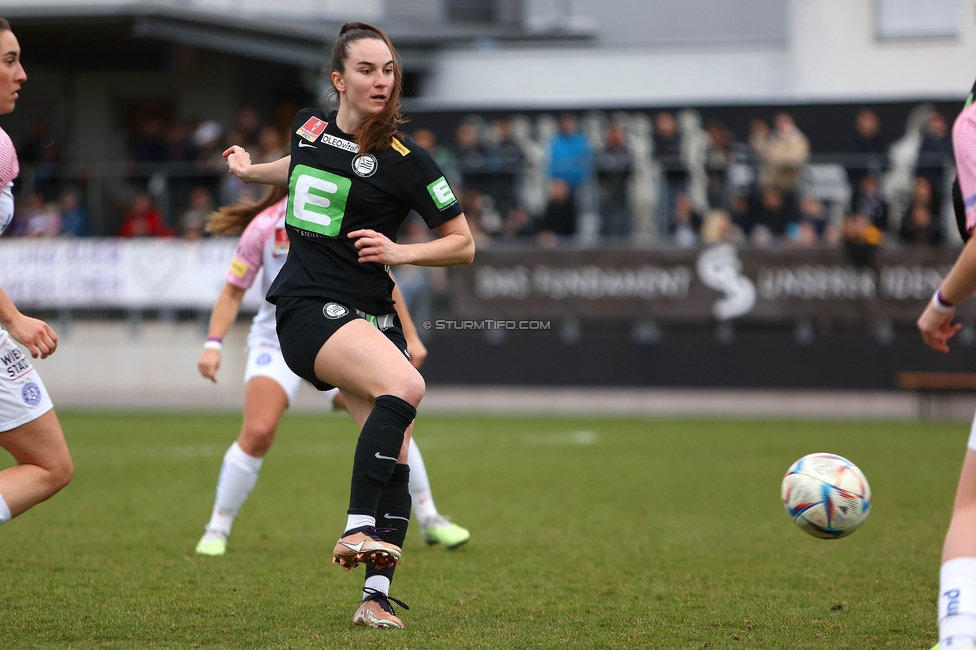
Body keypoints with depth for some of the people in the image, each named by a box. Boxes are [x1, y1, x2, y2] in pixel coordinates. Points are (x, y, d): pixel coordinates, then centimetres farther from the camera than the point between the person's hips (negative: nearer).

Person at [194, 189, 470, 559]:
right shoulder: (264, 227, -14)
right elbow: (234, 291, -6)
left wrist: (409, 336, 5)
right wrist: (213, 344, -18)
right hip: (277, 341, -2)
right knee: (257, 432, -21)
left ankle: (430, 520, 12)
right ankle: (217, 530, -4)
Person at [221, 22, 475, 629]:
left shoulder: (406, 159, -5)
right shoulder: (310, 124, 4)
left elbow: (464, 244, 1)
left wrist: (399, 252, -12)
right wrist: (252, 170, 27)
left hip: (370, 315, 2)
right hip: (306, 310, -2)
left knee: (395, 454, -7)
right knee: (405, 384, -31)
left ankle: (377, 596, -3)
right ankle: (357, 530, -35)